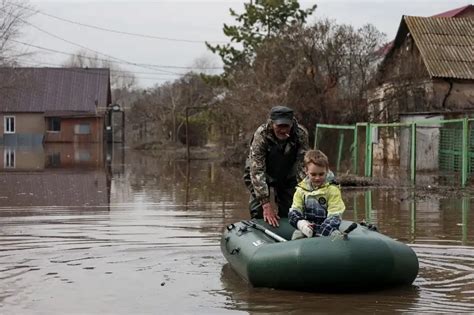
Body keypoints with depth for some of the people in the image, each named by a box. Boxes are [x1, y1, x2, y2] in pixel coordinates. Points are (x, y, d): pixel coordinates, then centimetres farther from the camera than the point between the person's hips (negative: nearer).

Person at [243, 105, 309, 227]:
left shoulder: (301, 134, -27)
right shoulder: (261, 135, -34)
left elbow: (302, 167, -23)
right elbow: (257, 171, -35)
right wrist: (266, 204, -40)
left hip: (287, 175, 2)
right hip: (261, 175, -2)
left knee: (288, 212, -1)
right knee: (258, 211, -11)